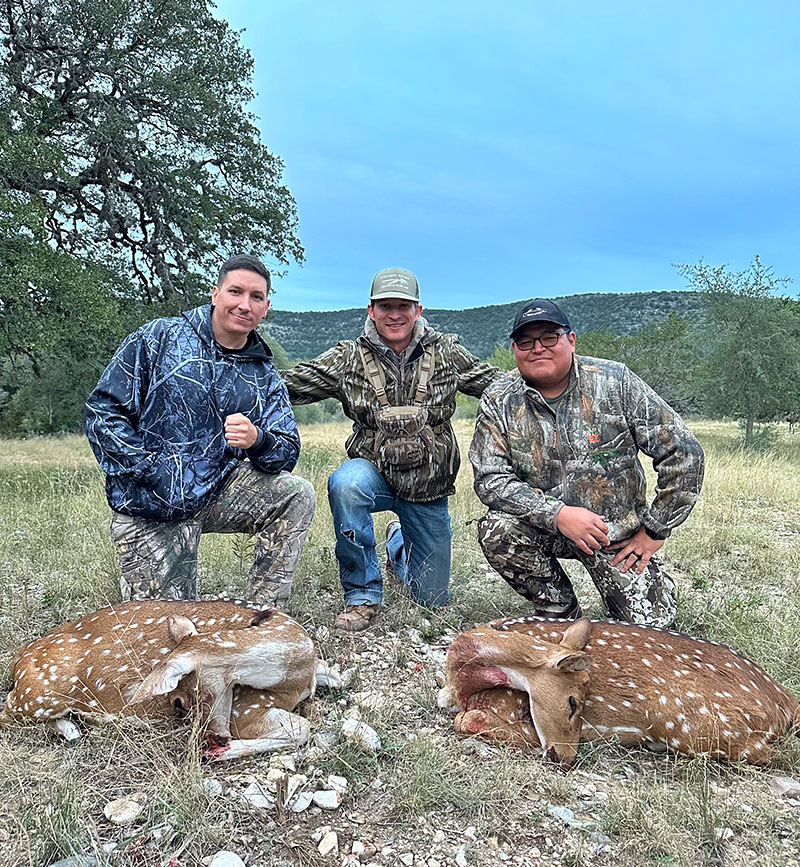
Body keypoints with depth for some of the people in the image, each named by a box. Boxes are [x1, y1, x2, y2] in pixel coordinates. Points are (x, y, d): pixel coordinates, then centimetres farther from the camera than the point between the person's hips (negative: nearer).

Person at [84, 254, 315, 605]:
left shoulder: (264, 377, 7)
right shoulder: (157, 338, -4)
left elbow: (287, 452, -2)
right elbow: (101, 411, -7)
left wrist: (257, 440, -26)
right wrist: (153, 473, -17)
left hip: (216, 494, 3)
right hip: (148, 507, -3)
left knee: (297, 493, -20)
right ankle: (141, 581, 29)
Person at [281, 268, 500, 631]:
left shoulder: (446, 353, -2)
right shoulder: (348, 358, -5)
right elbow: (290, 384, -11)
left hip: (428, 485, 2)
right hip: (375, 473, -1)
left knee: (433, 598, 9)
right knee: (345, 484, -39)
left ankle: (399, 543, 46)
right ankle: (362, 595, -18)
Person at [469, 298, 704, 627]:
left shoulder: (616, 383, -11)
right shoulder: (498, 402, -8)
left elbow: (682, 452, -8)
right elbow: (489, 479, -13)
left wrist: (655, 530, -8)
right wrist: (558, 515, -26)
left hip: (618, 531, 0)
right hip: (544, 527, 1)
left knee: (652, 620, -10)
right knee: (496, 531, -29)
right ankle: (560, 610, -2)